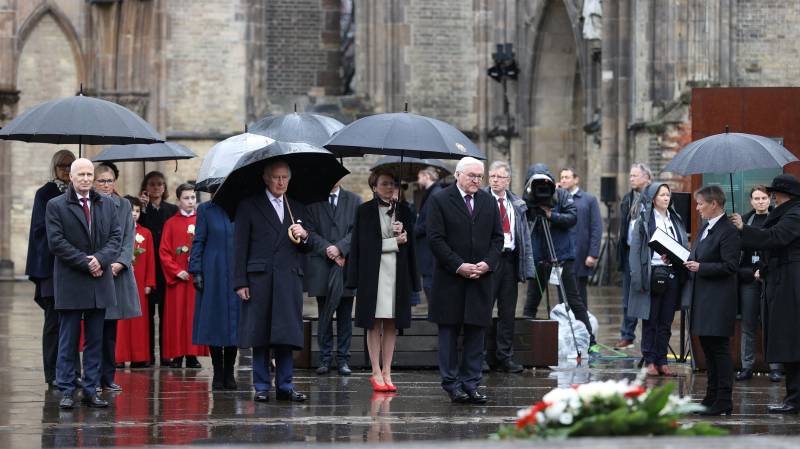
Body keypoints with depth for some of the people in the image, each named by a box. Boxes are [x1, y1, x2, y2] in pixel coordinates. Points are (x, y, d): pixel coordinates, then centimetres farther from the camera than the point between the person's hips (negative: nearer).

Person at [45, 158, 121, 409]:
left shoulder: (107, 205, 12)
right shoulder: (56, 206, 0)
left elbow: (116, 236, 7)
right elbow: (56, 242, -8)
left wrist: (101, 259, -12)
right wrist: (86, 263, -13)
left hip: (100, 283, 4)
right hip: (71, 283, -4)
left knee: (95, 340, 6)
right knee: (68, 339, -1)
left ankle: (91, 390, 10)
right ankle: (66, 391, 2)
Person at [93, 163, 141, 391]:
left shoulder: (123, 206, 11)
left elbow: (129, 238, 6)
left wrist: (121, 263, -10)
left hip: (118, 271, 3)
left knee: (111, 329, 7)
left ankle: (108, 377, 11)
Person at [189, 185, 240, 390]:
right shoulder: (206, 210, 5)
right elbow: (198, 241, 3)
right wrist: (196, 271, -5)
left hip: (237, 274, 1)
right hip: (213, 274, -1)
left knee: (234, 321, 1)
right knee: (214, 321, 0)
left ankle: (229, 373, 9)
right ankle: (218, 373, 7)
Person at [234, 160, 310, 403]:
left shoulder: (297, 208, 17)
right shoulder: (249, 206, 5)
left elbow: (306, 248, 21)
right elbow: (240, 246, 1)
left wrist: (304, 236, -3)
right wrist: (240, 282, -7)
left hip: (289, 280, 3)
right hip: (259, 279, -3)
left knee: (286, 335, 2)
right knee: (259, 334, 0)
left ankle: (285, 386, 7)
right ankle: (262, 387, 6)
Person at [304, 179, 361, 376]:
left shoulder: (354, 201, 10)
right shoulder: (312, 201, 7)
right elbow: (310, 232, 0)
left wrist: (340, 248, -13)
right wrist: (328, 250, -12)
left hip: (347, 265, 0)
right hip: (321, 267, 0)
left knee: (345, 316, 2)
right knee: (324, 315, 3)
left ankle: (343, 359, 7)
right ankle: (325, 358, 8)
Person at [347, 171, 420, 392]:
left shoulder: (403, 210, 12)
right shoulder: (365, 210, 2)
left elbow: (410, 243, 10)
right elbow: (364, 244, -5)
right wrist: (395, 242, -7)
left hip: (398, 274, 3)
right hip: (373, 273, -3)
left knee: (391, 325, 3)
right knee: (374, 324, -1)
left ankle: (387, 372, 7)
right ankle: (376, 374, 2)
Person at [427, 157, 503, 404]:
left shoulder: (489, 202, 11)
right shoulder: (439, 201, -3)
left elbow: (497, 237, 11)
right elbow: (436, 239, -9)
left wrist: (487, 263, -7)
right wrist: (458, 266, -15)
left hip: (481, 279, 4)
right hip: (450, 280, -4)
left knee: (476, 332, 4)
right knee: (449, 332, 2)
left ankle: (471, 383, 8)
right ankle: (451, 384, 7)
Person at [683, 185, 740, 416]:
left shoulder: (728, 231, -14)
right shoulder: (705, 228, 15)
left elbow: (730, 266, -18)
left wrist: (701, 267, -19)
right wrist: (688, 263, 6)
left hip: (718, 299, -10)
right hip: (702, 298, 10)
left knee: (719, 348, -6)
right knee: (707, 346, 13)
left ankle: (723, 400, -2)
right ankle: (712, 397, 21)